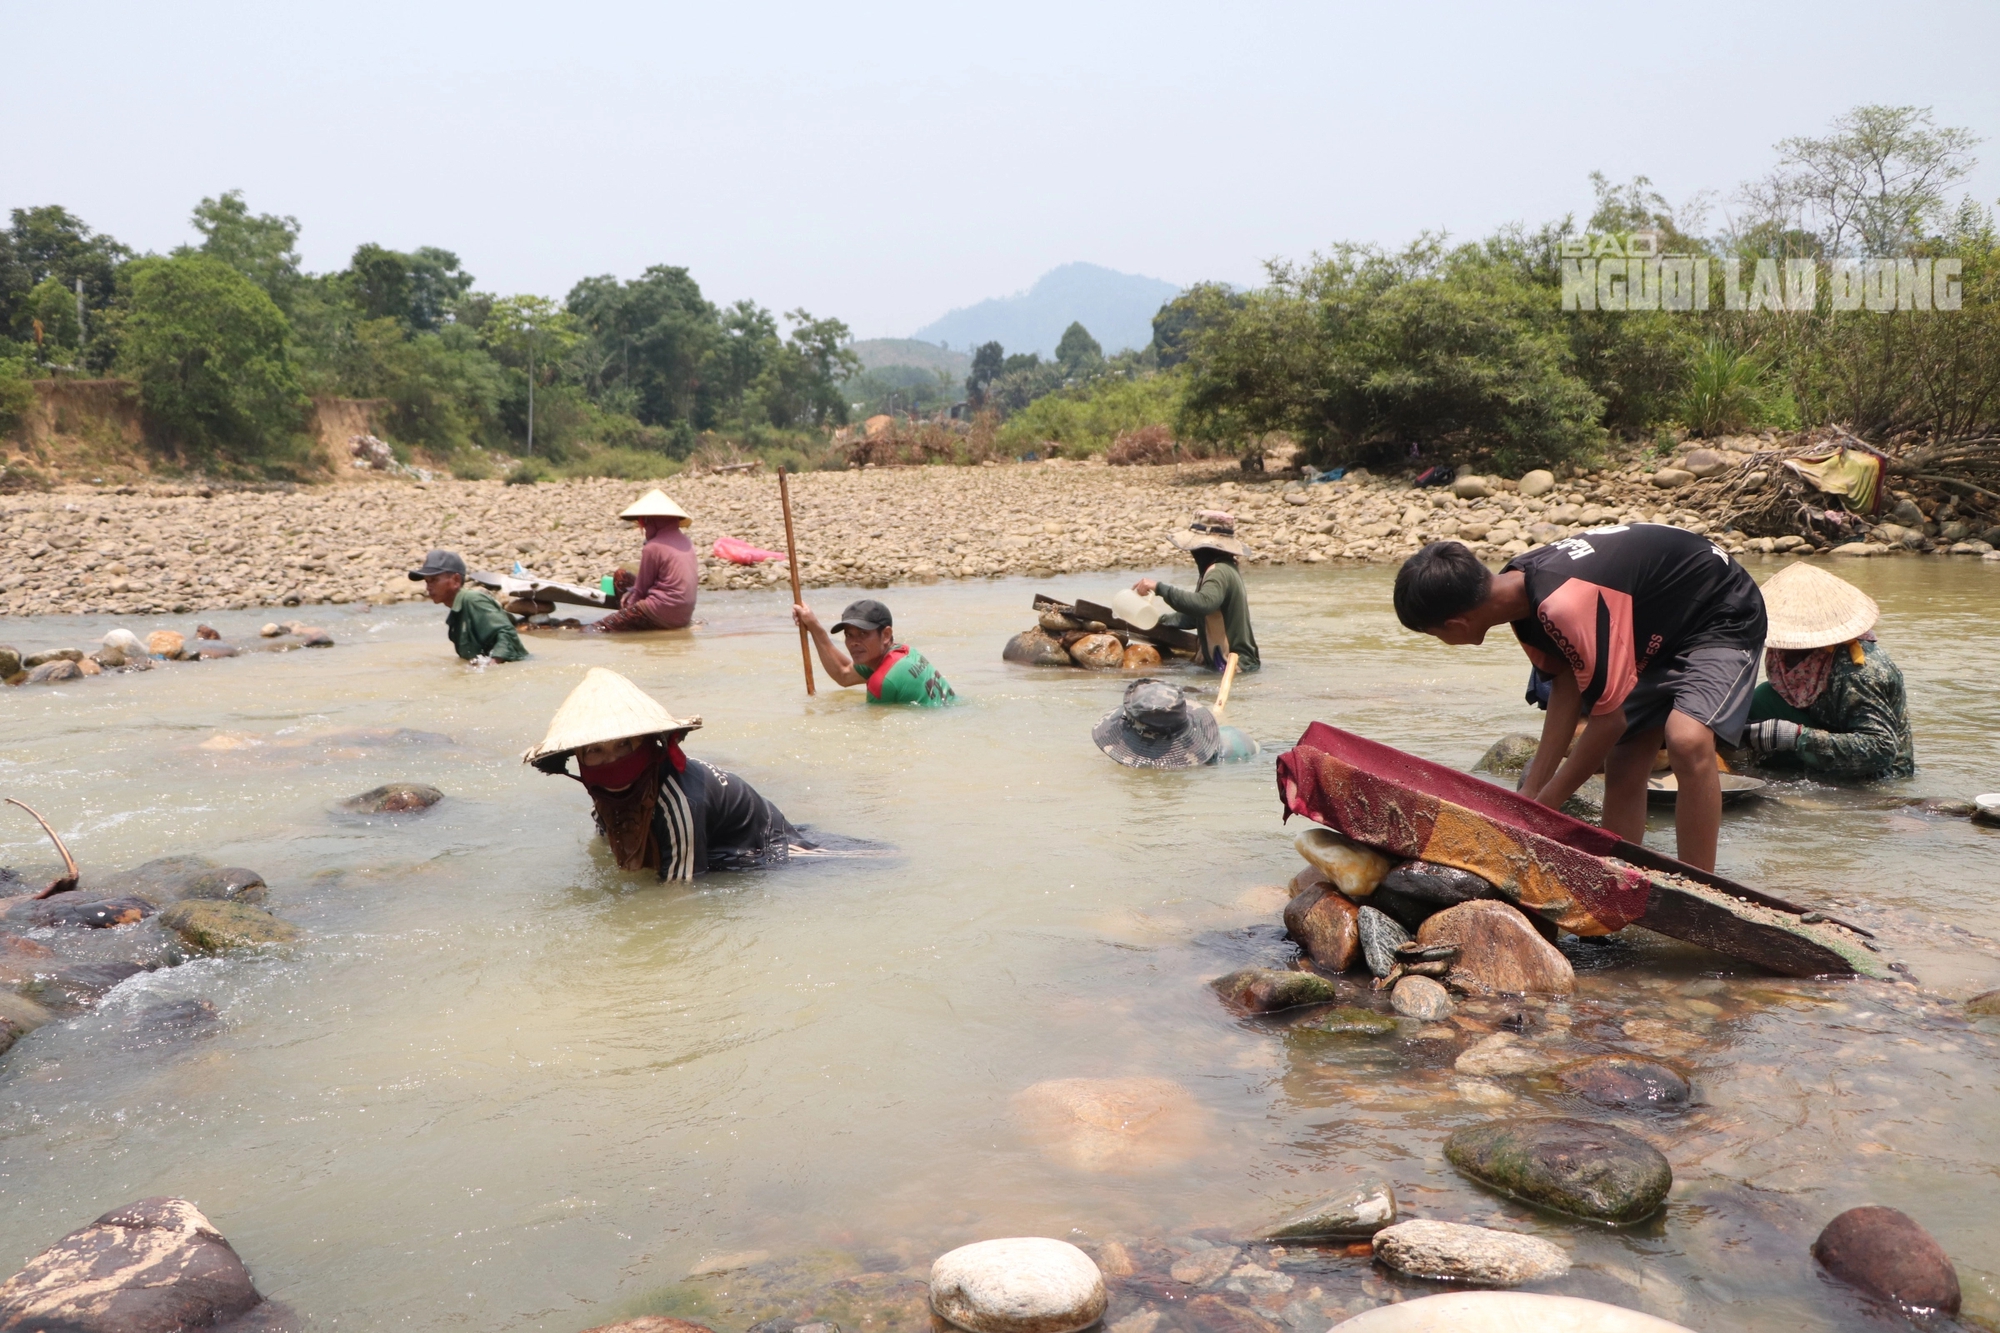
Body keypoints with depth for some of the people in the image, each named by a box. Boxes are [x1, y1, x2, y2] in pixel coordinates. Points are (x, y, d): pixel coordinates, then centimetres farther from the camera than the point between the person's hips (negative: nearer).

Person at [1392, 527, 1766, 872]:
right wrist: (1530, 794, -5)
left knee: (1688, 741, -30)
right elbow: (1566, 688, -3)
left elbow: (1610, 715, -27)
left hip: (1722, 619, -9)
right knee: (1621, 767, 8)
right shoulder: (1517, 586, -10)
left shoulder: (1565, 605, -38)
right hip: (1660, 631, 9)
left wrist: (1541, 808, -16)